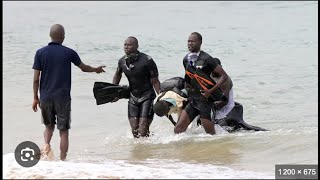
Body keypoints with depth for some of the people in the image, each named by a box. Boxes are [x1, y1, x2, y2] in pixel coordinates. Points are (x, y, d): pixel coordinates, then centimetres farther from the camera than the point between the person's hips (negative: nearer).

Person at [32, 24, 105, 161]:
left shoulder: (40, 53, -2)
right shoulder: (69, 53, -4)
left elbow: (36, 79, -1)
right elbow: (83, 67, 13)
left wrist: (35, 98, 8)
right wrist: (96, 70, 33)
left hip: (45, 97, 2)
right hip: (63, 98, -2)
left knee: (49, 125, 20)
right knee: (63, 130, 5)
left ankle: (46, 143, -7)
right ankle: (62, 160, 3)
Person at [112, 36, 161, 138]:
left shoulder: (147, 61, -16)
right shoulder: (122, 61, 0)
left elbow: (155, 81, -12)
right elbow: (117, 75, 22)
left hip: (147, 97, -5)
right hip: (133, 98, 5)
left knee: (143, 130, -14)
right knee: (134, 130, 2)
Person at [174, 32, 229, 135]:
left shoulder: (206, 59, -11)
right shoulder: (186, 59, 10)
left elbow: (224, 76, -10)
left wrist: (211, 91, -17)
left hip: (204, 99, -6)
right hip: (191, 99, 6)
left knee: (210, 133, -2)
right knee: (178, 129, -3)